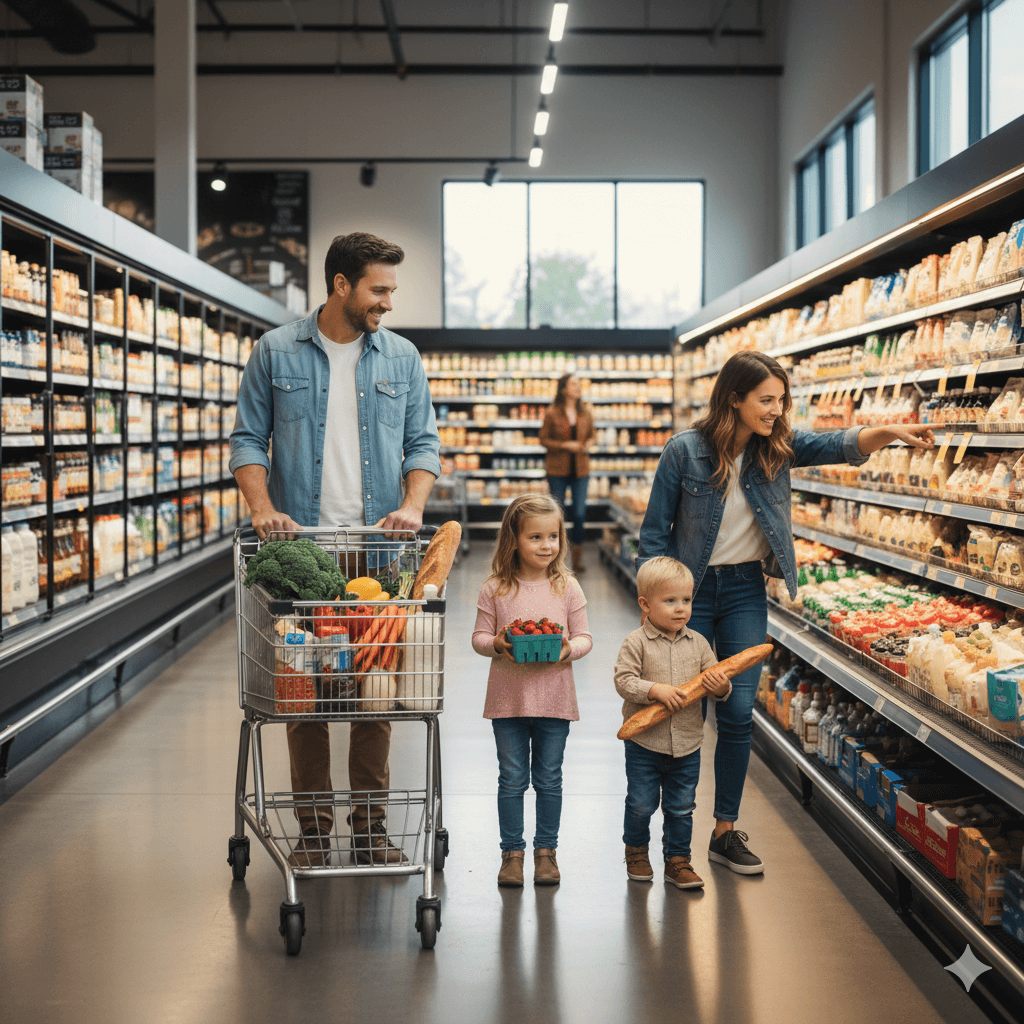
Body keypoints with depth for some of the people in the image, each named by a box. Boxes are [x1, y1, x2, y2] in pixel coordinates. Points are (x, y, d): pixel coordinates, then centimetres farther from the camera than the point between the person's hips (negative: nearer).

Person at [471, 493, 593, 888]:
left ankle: (546, 850, 23)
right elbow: (478, 637, 1)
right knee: (512, 779, 8)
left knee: (549, 779, 10)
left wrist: (568, 648, -18)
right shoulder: (494, 589, -3)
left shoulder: (567, 587, 0)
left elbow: (585, 637, 2)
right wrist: (497, 644, -19)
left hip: (554, 698, 1)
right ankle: (512, 851, 19)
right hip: (508, 698, 0)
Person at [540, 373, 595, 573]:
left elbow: (591, 435, 16)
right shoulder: (552, 413, -5)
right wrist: (565, 445, -14)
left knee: (580, 513, -1)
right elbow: (543, 439, -2)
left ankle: (577, 558, 9)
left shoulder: (585, 412, 4)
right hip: (558, 468, -2)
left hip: (580, 468, 2)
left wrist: (586, 445, -6)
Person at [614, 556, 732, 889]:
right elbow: (623, 680, -14)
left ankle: (678, 859, 23)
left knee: (681, 807, 10)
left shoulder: (697, 643, 4)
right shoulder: (636, 643, -8)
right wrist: (655, 690, -26)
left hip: (687, 744, 3)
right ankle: (636, 850, 30)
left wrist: (720, 687, -15)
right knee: (641, 804, 6)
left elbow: (716, 684, 7)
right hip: (644, 742, -3)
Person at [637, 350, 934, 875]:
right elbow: (655, 533, -8)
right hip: (690, 590, -3)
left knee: (738, 712, -1)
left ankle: (726, 831, 13)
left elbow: (839, 445, -18)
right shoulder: (685, 451, -13)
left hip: (746, 592, 3)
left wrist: (889, 432, -38)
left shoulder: (778, 446, -2)